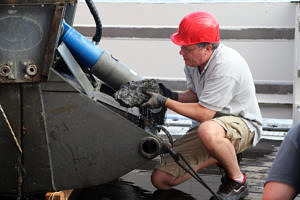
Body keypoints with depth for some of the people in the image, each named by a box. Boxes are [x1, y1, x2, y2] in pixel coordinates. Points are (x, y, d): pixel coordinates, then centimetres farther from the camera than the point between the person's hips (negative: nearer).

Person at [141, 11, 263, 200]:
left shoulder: (226, 66, -28)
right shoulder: (194, 60, -2)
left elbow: (204, 114, -26)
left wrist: (165, 102, -21)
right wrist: (172, 95, -8)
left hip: (241, 123, -8)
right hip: (204, 125, 8)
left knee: (209, 131, -45)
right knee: (161, 179, -4)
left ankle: (238, 181, -16)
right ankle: (224, 155, 13)